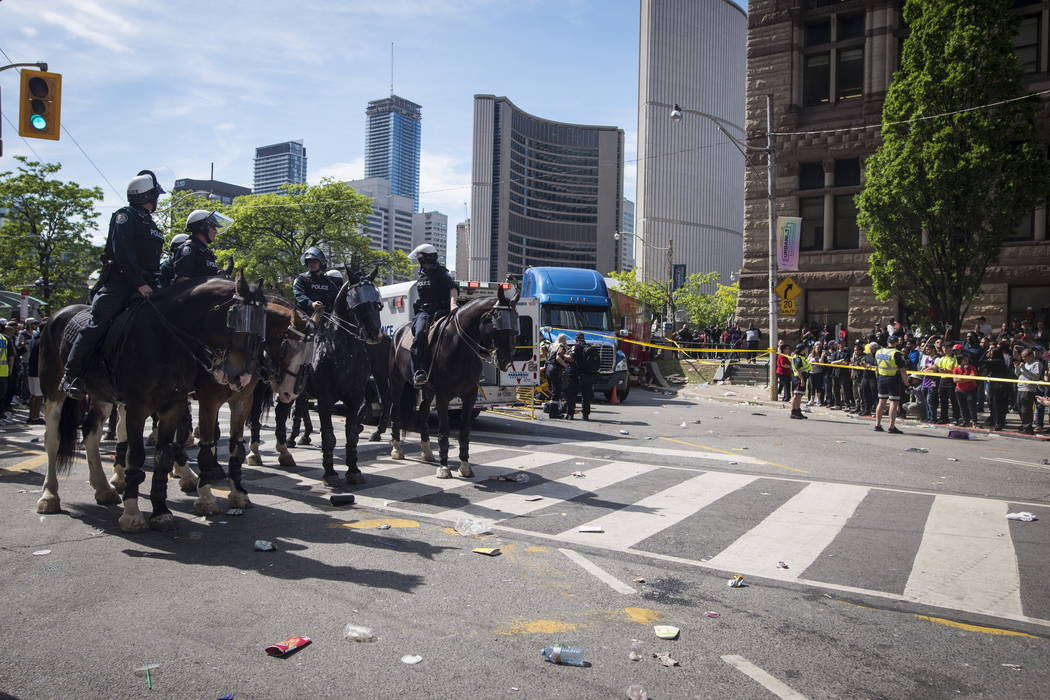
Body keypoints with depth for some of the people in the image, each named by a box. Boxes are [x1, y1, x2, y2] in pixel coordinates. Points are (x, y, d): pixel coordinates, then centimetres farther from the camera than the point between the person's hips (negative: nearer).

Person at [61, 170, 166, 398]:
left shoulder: (151, 225, 24)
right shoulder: (125, 216, 0)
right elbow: (123, 253, -13)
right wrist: (139, 284, -20)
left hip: (144, 286, 8)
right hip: (118, 281, -8)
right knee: (98, 323, -17)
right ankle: (71, 374, -15)